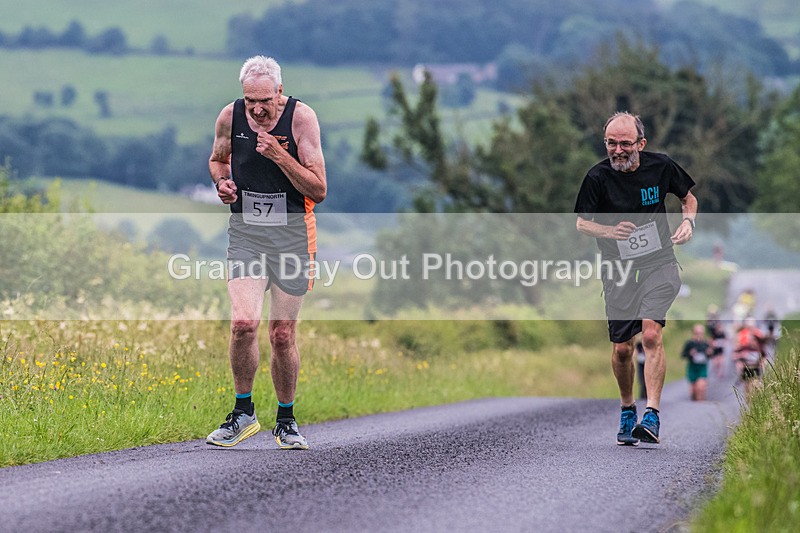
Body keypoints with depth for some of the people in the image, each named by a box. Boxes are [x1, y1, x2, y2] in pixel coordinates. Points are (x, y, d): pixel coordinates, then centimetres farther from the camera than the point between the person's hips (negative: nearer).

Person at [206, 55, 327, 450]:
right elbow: (217, 159, 20)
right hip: (245, 230, 1)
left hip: (291, 232, -1)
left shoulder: (301, 118, -11)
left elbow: (318, 191, -12)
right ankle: (243, 413, 2)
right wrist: (222, 182, -3)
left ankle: (285, 421, 21)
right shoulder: (230, 116, -2)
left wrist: (279, 154, -23)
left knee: (282, 334, 2)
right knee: (243, 323, -17)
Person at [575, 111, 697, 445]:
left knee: (651, 334, -20)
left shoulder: (660, 166, -5)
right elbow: (581, 223, 1)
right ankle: (627, 409, 30)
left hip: (659, 265, -1)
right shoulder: (597, 177, -9)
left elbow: (688, 197, 14)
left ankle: (652, 416, -20)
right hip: (618, 271, 1)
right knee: (622, 349, 5)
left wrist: (688, 221, -6)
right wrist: (609, 231, -18)